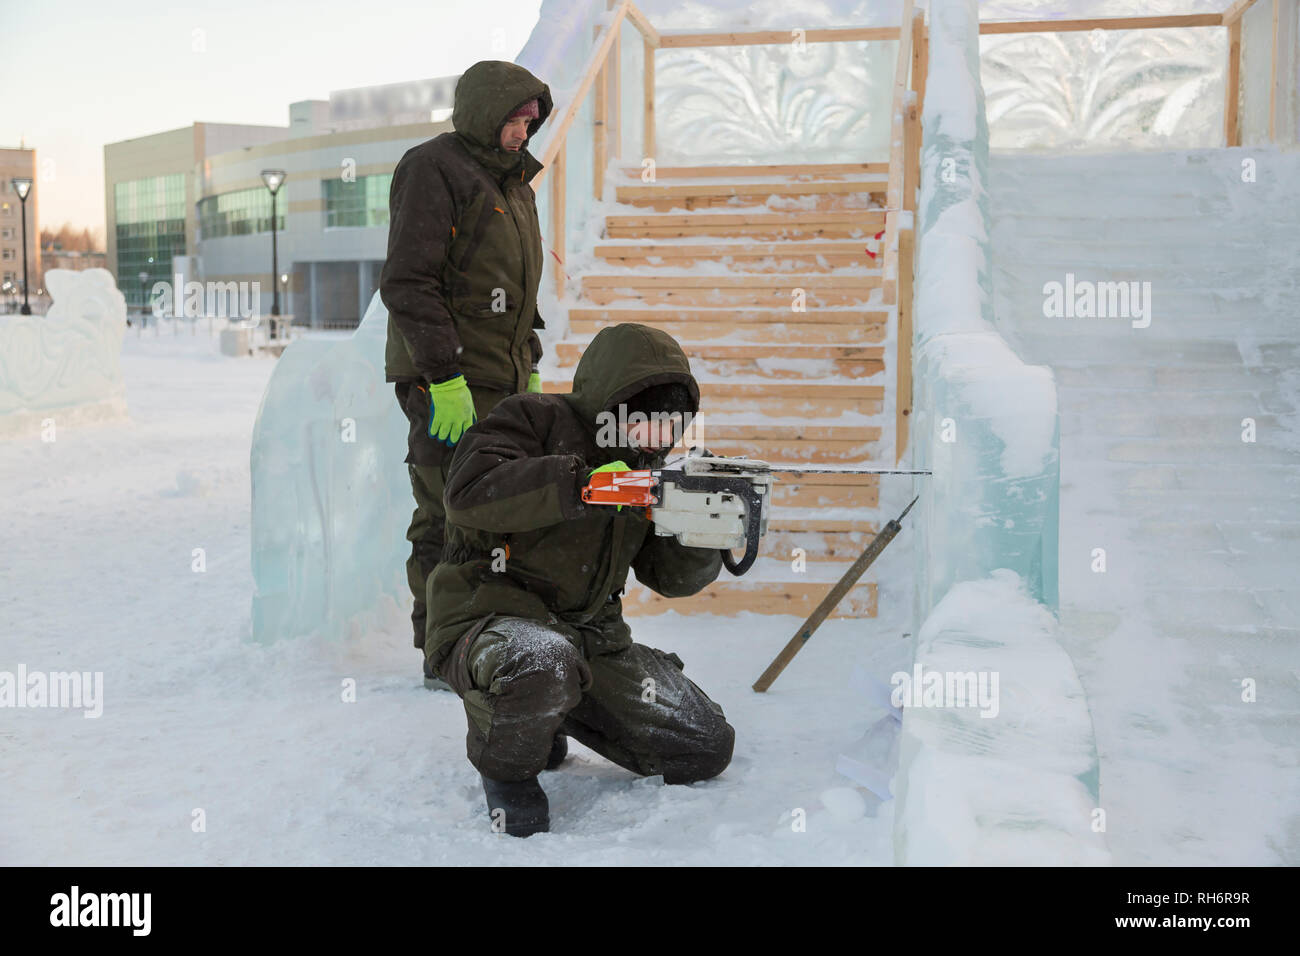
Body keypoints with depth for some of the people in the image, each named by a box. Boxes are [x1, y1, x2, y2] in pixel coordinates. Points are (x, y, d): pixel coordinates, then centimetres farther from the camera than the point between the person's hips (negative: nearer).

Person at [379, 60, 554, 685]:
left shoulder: (511, 179, 18)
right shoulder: (433, 170, -10)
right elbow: (407, 283, -17)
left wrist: (531, 369, 20)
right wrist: (446, 380, -22)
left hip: (503, 380, 9)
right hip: (448, 383, -9)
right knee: (452, 518, -5)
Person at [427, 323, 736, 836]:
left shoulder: (643, 467, 12)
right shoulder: (534, 419, -7)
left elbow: (669, 577, 7)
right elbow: (468, 491, -26)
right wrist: (582, 482, -31)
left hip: (592, 636, 7)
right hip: (490, 618, -7)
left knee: (707, 748, 2)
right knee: (542, 661, -43)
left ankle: (557, 708, 21)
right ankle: (505, 761, -7)